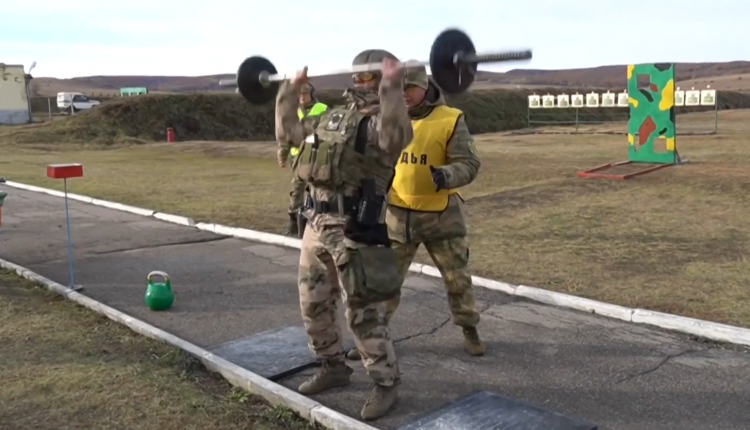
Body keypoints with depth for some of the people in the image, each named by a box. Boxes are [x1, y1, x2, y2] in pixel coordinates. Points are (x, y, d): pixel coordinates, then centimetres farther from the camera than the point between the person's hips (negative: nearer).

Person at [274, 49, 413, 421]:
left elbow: (395, 138, -33)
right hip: (316, 226, 9)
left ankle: (386, 384, 15)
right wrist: (290, 90, 25)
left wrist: (392, 88, -34)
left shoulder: (381, 119, -7)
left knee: (363, 313, -2)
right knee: (313, 305, 17)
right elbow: (287, 132, 27)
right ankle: (333, 367, 37)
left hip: (355, 231, -9)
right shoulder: (334, 118, 18)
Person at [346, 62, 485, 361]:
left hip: (441, 214, -2)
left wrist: (447, 175, -33)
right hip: (397, 213, 3)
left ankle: (470, 331, 34)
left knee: (457, 277, 13)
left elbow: (469, 163, -14)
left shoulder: (450, 119, -9)